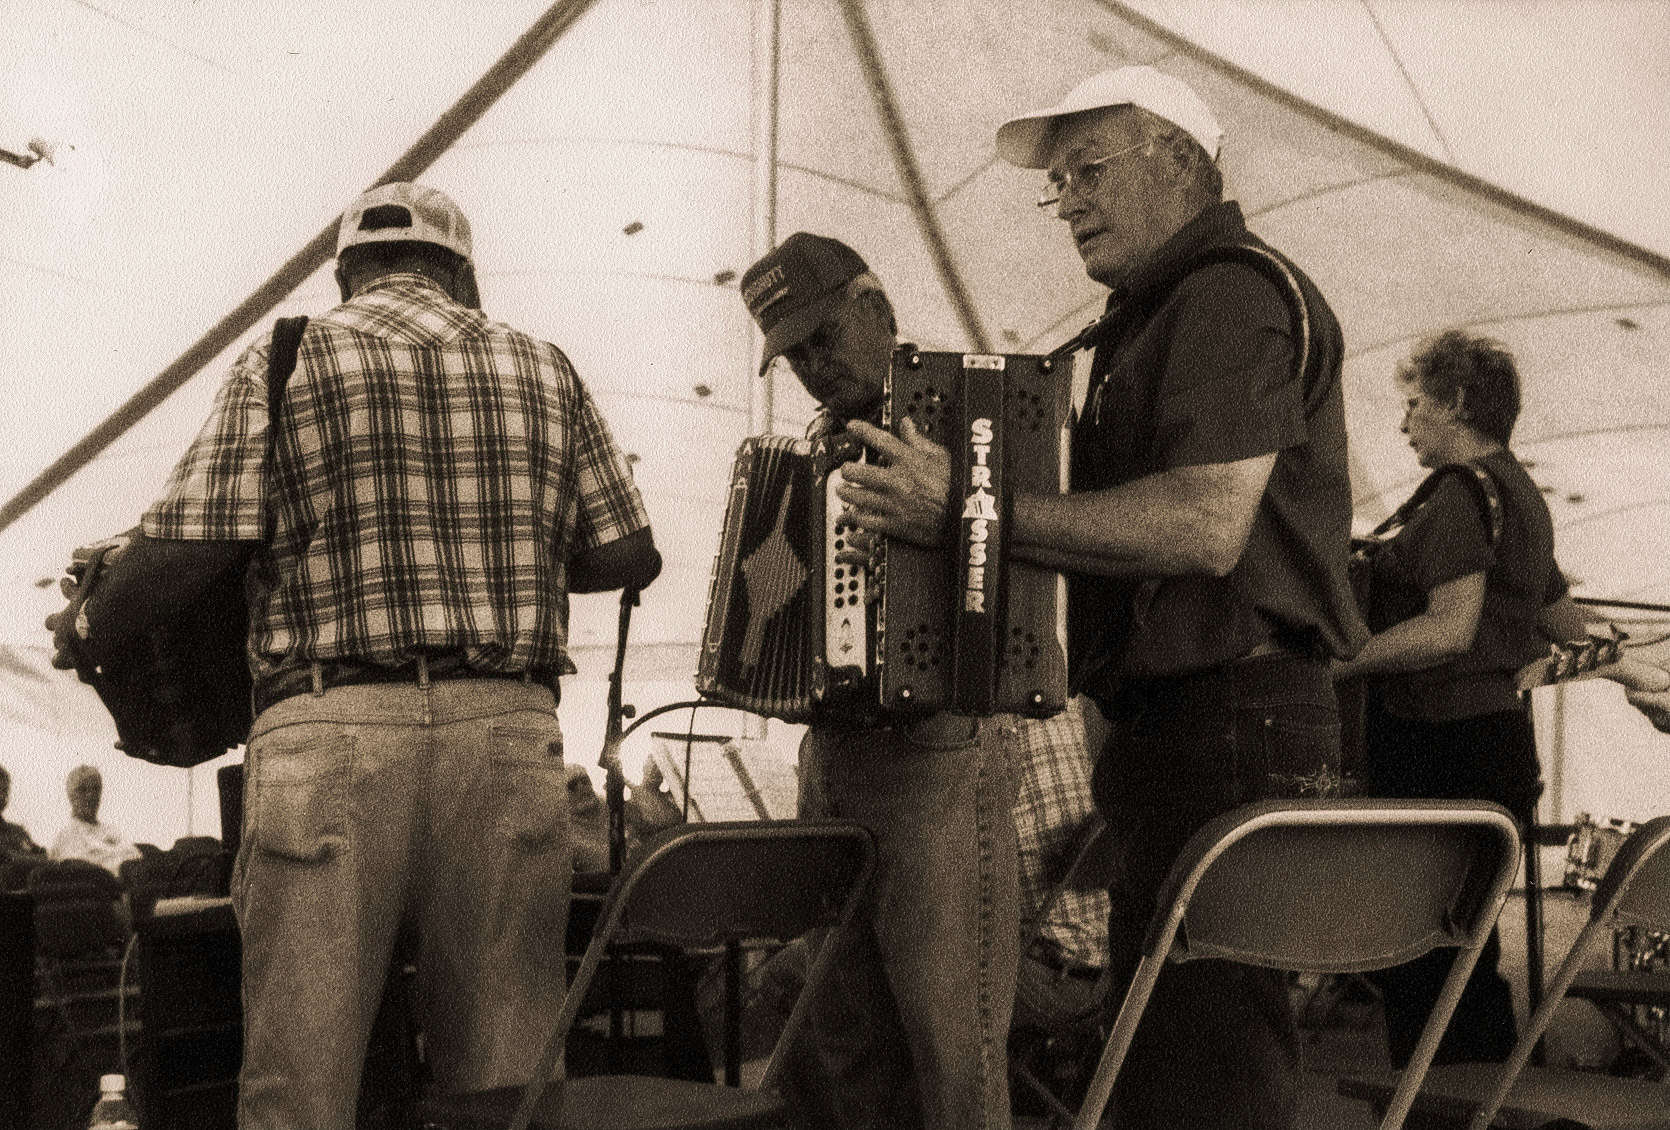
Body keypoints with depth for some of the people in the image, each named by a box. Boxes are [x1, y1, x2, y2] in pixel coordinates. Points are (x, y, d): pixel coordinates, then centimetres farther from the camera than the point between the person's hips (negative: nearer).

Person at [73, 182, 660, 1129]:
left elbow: (187, 552, -1)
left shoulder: (286, 363, 6)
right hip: (509, 732, 3)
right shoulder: (544, 369, 14)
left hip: (334, 731, -2)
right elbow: (631, 554, 14)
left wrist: (90, 624, 17)